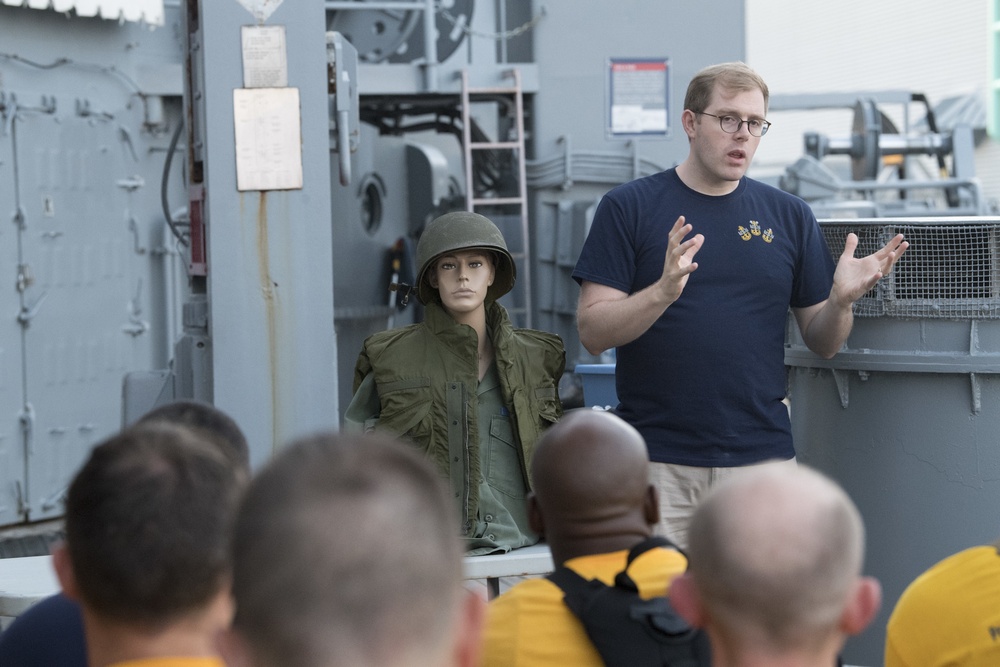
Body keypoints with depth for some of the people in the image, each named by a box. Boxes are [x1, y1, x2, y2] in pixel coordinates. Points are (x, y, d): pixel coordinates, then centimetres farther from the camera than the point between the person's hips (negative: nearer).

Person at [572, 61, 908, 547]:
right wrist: (663, 291, -21)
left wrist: (841, 301, -10)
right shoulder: (629, 208, 2)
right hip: (657, 462, -2)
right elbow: (593, 332, -4)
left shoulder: (788, 215, 10)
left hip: (762, 459, 2)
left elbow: (822, 343, 11)